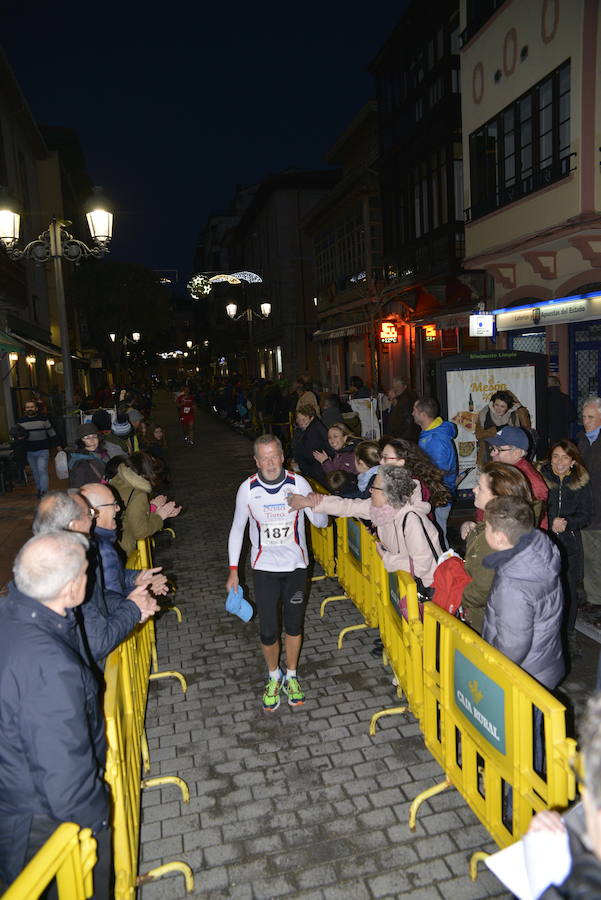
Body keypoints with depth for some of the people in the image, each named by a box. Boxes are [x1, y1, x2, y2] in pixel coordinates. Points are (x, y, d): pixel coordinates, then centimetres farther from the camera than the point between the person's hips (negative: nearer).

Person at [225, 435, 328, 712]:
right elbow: (237, 529, 1)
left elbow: (321, 523, -7)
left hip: (296, 565, 1)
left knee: (294, 624, 14)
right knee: (268, 630, 3)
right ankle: (274, 677, 31)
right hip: (264, 567, 0)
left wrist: (317, 507, -32)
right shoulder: (248, 489, -10)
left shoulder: (298, 483, -12)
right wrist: (233, 570, -1)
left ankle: (291, 676, 37)